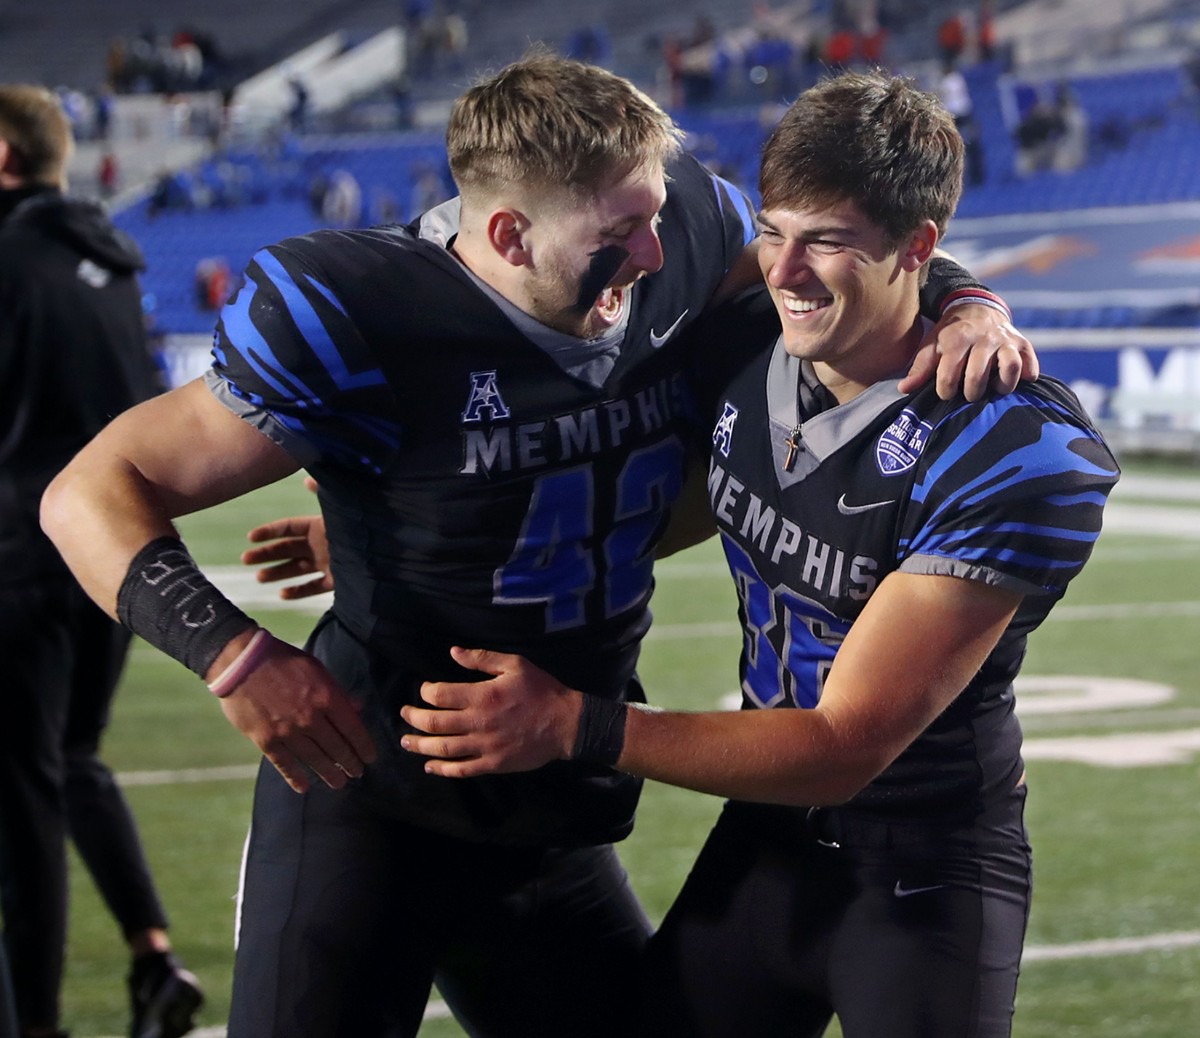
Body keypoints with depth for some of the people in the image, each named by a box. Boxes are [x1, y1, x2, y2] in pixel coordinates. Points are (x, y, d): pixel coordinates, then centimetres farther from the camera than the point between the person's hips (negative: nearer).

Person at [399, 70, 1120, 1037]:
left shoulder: (1025, 458, -25)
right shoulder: (740, 347, -8)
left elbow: (845, 747, -26)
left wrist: (578, 727, -30)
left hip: (927, 873, -5)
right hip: (766, 833, 5)